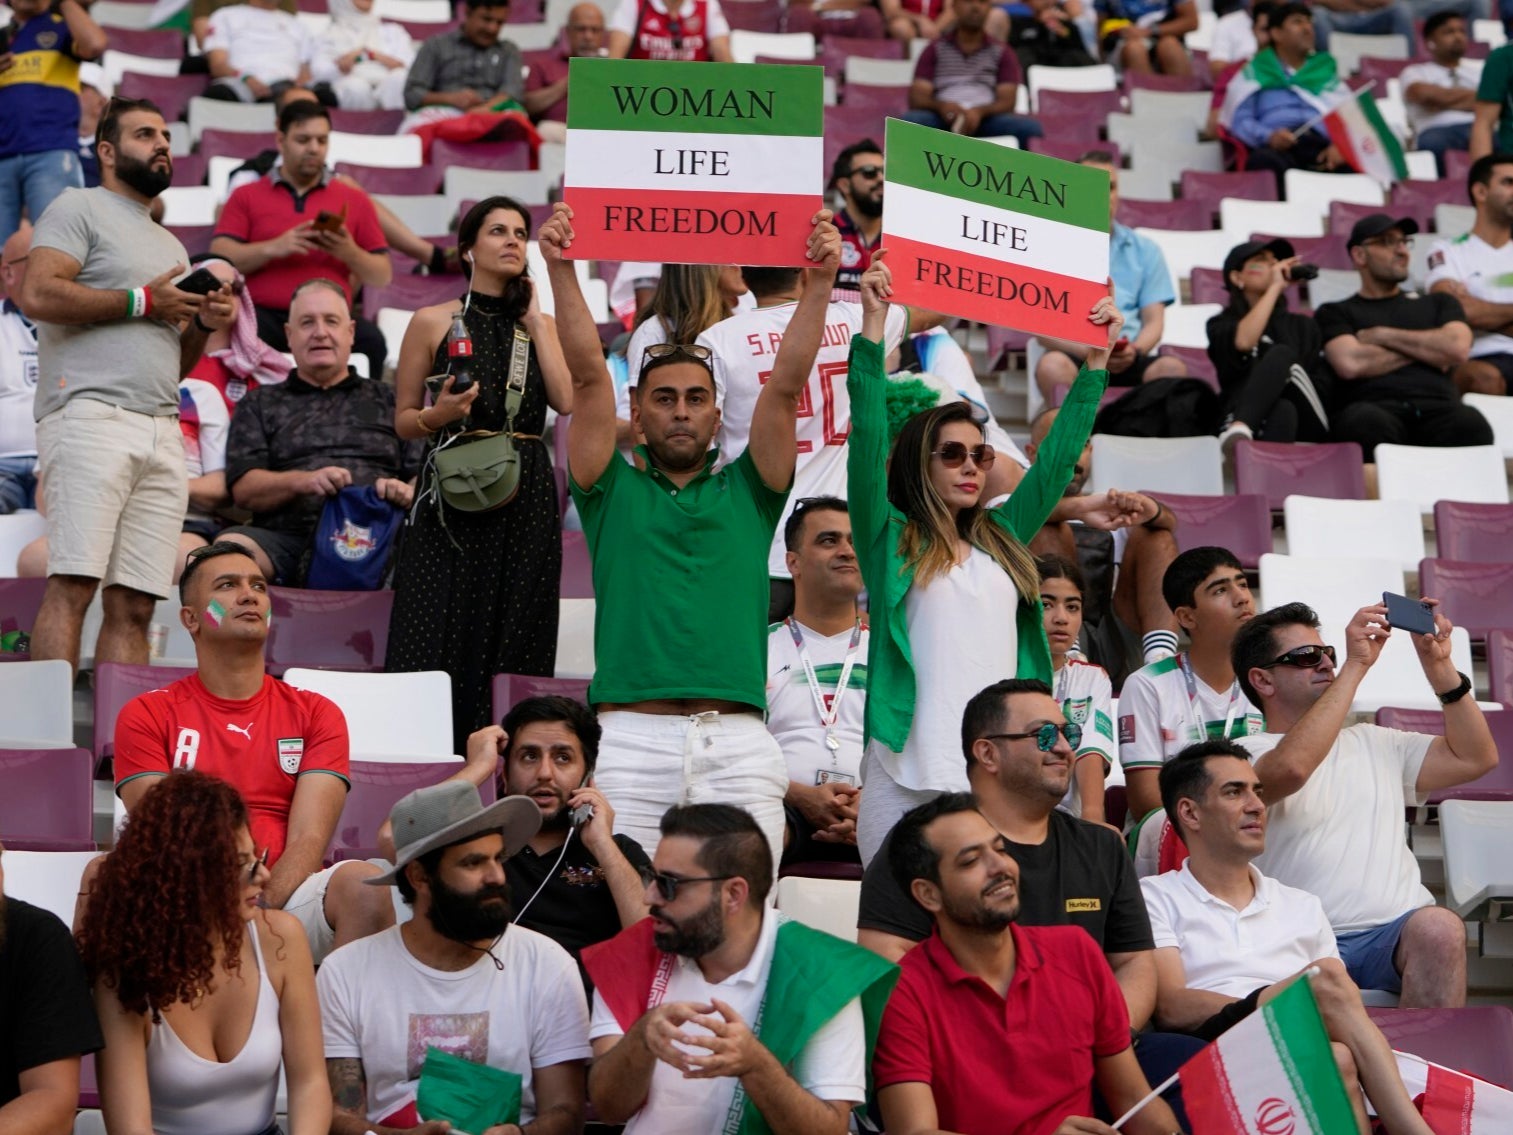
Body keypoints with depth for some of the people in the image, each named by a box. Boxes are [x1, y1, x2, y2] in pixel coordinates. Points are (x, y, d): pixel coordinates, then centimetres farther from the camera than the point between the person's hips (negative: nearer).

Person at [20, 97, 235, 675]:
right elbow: (37, 295, -10)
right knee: (72, 583, -16)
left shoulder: (170, 246, 30)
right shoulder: (80, 208, 7)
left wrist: (203, 323, 10)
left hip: (162, 432, 7)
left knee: (135, 604, -2)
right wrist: (142, 301, -5)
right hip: (92, 416, -7)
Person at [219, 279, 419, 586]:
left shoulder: (389, 401, 26)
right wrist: (303, 481, -11)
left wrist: (407, 492, -9)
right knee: (231, 547, -35)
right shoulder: (259, 404, 24)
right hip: (286, 535, 0)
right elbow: (243, 488, 9)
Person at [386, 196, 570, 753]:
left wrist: (534, 320, 1)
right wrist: (438, 415, -14)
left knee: (516, 639, 0)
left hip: (525, 497, 2)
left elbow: (566, 400, -6)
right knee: (439, 641, -8)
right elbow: (403, 420, 8)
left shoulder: (542, 325, 13)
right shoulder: (433, 322, 6)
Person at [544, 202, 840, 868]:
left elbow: (785, 388, 10)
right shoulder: (613, 489, 18)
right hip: (631, 736, -1)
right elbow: (589, 377, 8)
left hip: (738, 744, 1)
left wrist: (819, 283, 0)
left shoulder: (746, 490, 20)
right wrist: (562, 271, -1)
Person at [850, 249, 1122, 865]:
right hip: (910, 774, -4)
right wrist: (873, 327, -11)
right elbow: (868, 440, -6)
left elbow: (1058, 457, 20)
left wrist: (1097, 359, 19)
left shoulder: (1003, 540, 18)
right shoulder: (890, 540, 5)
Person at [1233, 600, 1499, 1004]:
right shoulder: (1245, 755, 6)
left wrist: (1439, 666, 13)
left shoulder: (1374, 743, 27)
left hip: (1399, 935, 4)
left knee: (1439, 928, -31)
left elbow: (1475, 758, 22)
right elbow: (1290, 768, -18)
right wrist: (1355, 666, -13)